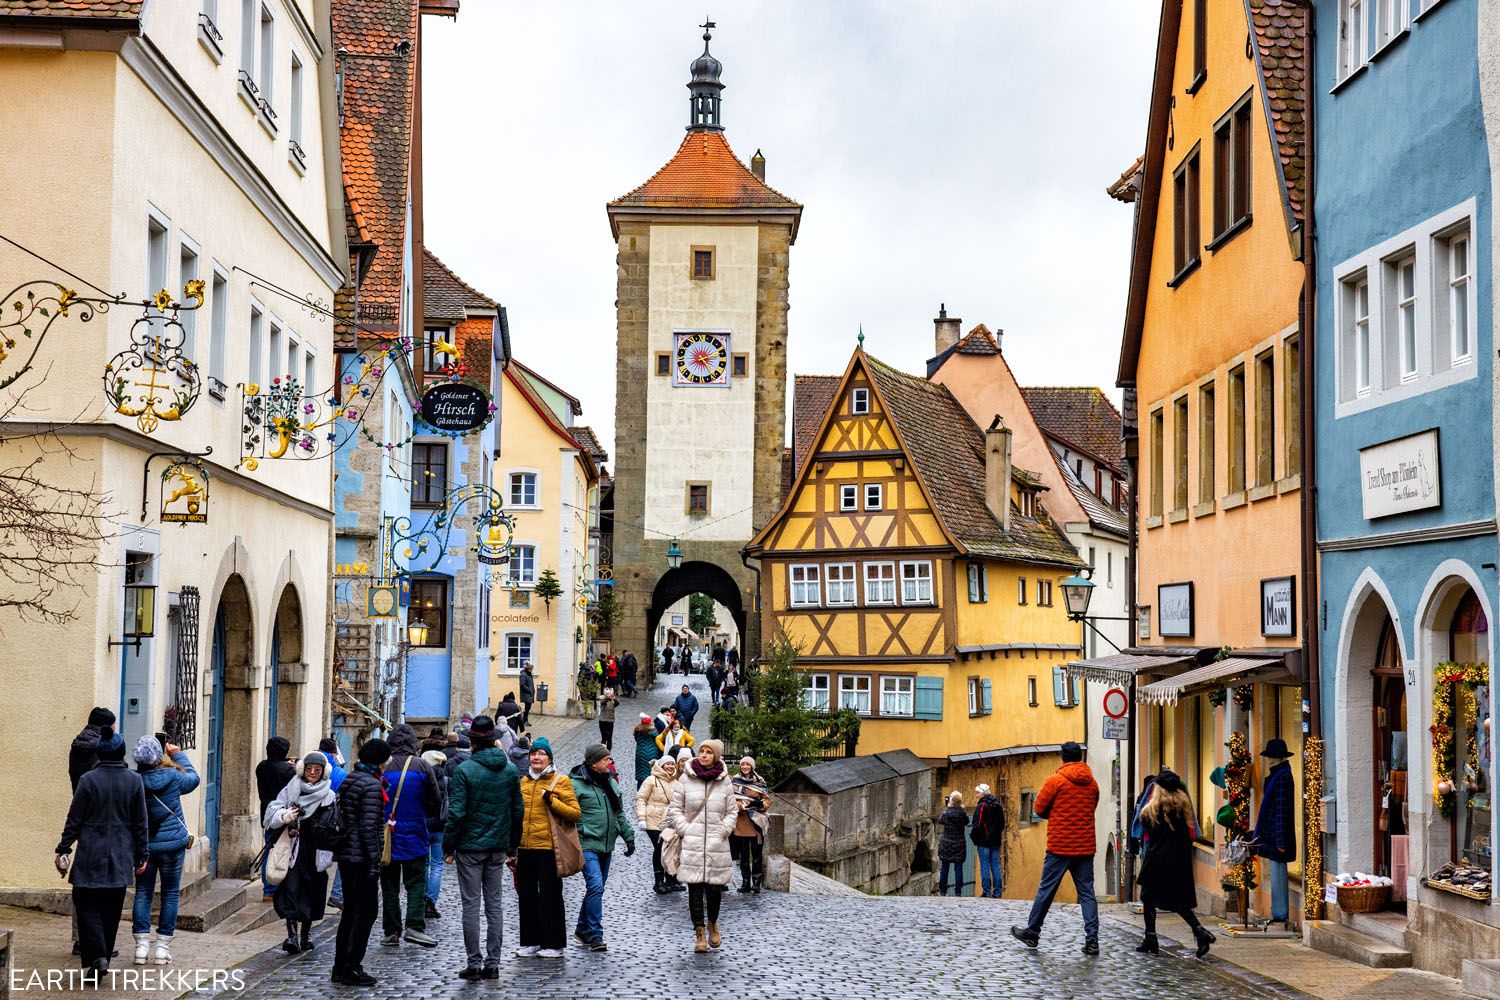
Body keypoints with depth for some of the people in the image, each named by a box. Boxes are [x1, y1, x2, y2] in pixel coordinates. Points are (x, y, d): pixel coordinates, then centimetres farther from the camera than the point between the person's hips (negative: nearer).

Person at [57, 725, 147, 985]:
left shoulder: (89, 779, -8)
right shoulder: (134, 781, 0)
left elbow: (74, 820, -5)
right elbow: (140, 822, 4)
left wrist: (63, 850, 4)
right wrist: (142, 854, 11)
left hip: (91, 856, -3)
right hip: (121, 857, 3)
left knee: (87, 905, 2)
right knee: (111, 908, 11)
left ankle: (95, 957, -12)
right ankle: (105, 955, 15)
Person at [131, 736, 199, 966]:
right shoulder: (173, 777, -11)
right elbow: (193, 778, 11)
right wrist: (179, 755, 19)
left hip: (143, 845, 1)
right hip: (172, 843, -1)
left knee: (143, 893, 10)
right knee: (170, 894, 8)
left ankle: (142, 946, 5)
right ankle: (163, 948, 8)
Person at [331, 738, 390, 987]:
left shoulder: (348, 779, 13)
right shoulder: (371, 785, -15)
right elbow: (368, 826, -20)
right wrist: (374, 861, -18)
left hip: (345, 854, 9)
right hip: (361, 856, -9)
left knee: (350, 910, 16)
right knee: (366, 911, -2)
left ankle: (340, 966, 21)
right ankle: (351, 969, -1)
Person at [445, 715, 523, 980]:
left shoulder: (464, 770, -11)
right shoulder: (510, 770, 3)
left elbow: (456, 813, -14)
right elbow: (518, 811, 8)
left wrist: (450, 847, -5)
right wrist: (512, 846, 16)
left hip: (470, 847, -4)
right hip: (498, 848, 4)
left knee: (471, 905, 2)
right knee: (494, 905, 9)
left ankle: (474, 963, 2)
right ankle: (493, 963, 10)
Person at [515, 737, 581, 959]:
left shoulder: (560, 782, -2)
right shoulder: (523, 782, 13)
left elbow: (575, 813, -8)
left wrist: (551, 800, -18)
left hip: (547, 848, -6)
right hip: (524, 848, 6)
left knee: (550, 896, 0)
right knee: (526, 896, 10)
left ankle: (553, 944, 6)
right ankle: (530, 942, 19)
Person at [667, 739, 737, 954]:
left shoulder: (725, 782, 6)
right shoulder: (685, 779, 2)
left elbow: (732, 812, 11)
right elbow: (675, 809, 5)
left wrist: (722, 831, -3)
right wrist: (685, 830, -5)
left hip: (717, 845, 1)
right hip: (691, 844, -1)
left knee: (714, 888, 1)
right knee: (695, 889, -2)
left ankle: (713, 923, 28)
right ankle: (699, 932, 7)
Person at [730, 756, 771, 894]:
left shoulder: (760, 782, 5)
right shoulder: (735, 781, 8)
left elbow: (767, 801, 5)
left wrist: (758, 804, -15)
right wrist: (741, 806, -17)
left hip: (756, 823, -1)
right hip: (740, 823, 1)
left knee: (757, 854, -3)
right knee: (743, 855, 7)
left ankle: (756, 883, 0)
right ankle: (745, 883, 13)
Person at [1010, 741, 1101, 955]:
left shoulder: (1056, 781, -8)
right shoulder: (1092, 783, 6)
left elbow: (1039, 808, -2)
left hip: (1060, 846, -4)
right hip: (1085, 847, 4)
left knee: (1046, 889, 6)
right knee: (1087, 893, 4)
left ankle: (1032, 933, 16)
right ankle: (1092, 940, -3)